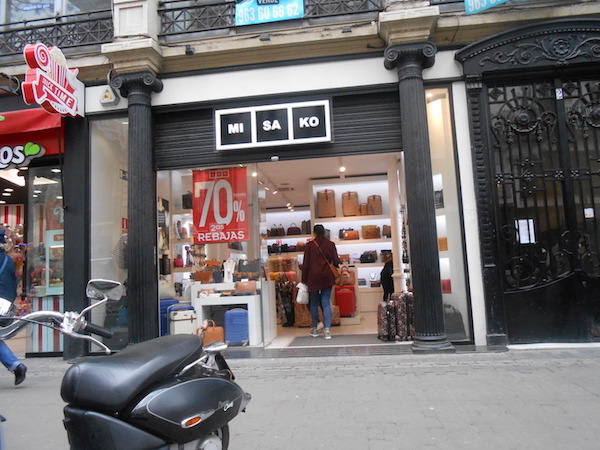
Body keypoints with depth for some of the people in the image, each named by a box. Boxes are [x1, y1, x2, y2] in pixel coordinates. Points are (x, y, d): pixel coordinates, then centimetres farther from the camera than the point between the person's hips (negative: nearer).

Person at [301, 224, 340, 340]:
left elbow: (305, 264, -4)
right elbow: (336, 261, 2)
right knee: (326, 303, 4)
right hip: (327, 278, 2)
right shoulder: (331, 244, 1)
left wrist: (304, 280, 3)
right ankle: (327, 330, -3)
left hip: (313, 278, -2)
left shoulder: (309, 245, -5)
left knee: (314, 303, 12)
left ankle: (314, 329, 21)